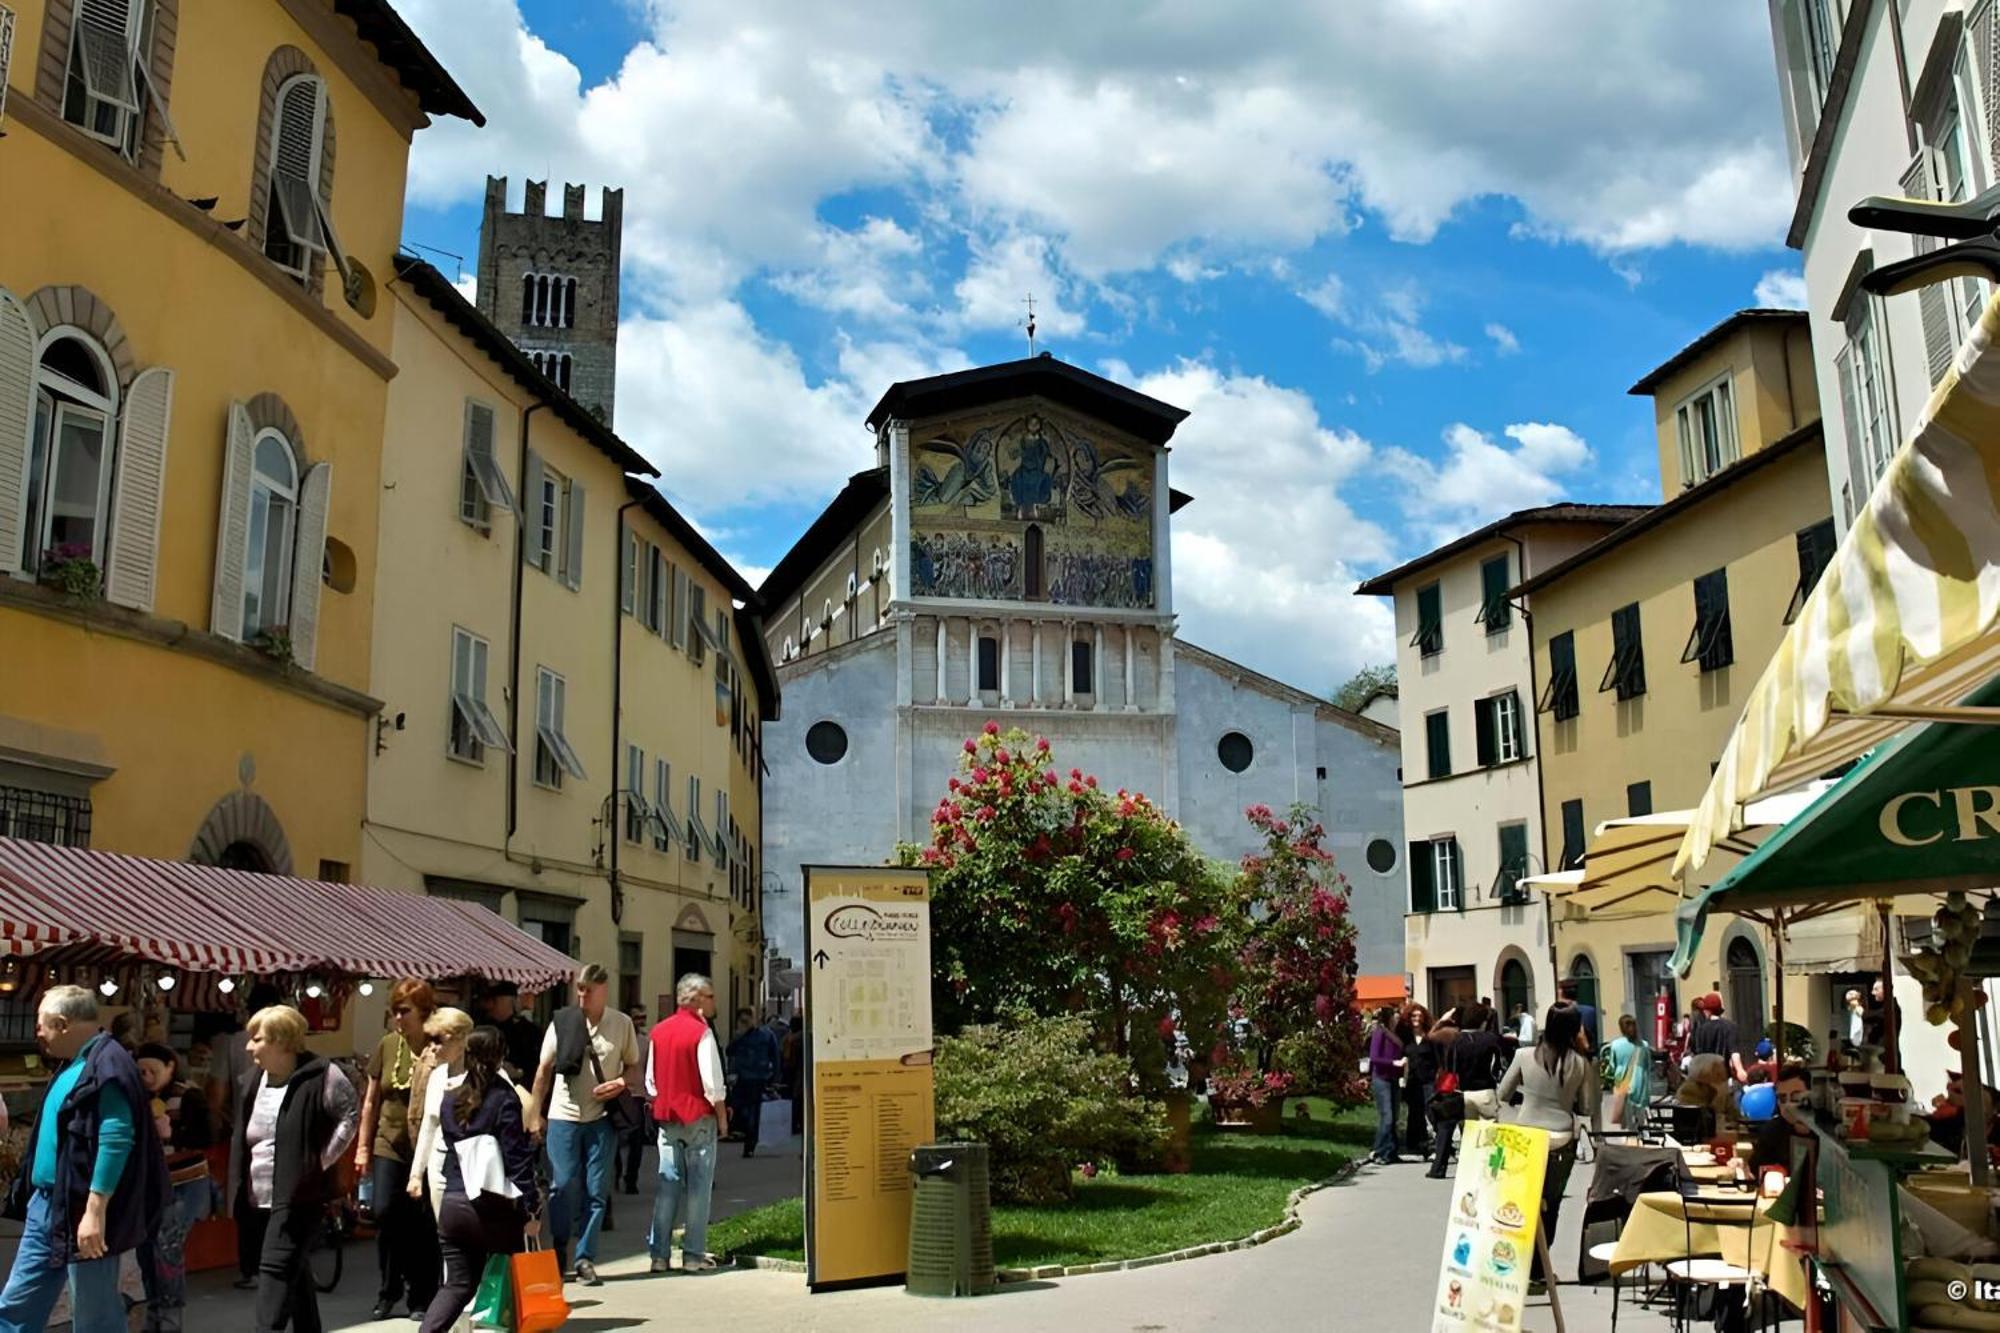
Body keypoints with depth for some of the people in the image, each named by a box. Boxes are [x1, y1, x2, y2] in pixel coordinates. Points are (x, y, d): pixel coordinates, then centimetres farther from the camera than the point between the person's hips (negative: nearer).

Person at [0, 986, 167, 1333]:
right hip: (47, 1204, 10)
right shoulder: (72, 1065, 14)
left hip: (82, 1211, -10)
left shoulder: (108, 1065, -17)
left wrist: (95, 1209, -27)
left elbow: (116, 1139, -25)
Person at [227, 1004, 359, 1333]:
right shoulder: (253, 1080, 10)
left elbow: (352, 1114, -10)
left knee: (276, 1268, -15)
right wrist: (239, 1192, 11)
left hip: (299, 1195, -7)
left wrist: (322, 1160, -12)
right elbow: (240, 1138, 18)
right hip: (260, 1198, 7)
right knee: (294, 1269, 17)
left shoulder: (320, 1075, -12)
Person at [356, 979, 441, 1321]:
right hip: (389, 1145, 3)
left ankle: (421, 1297, 17)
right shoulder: (387, 1045, 4)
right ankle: (389, 1289, 14)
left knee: (423, 1223, 2)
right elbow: (371, 1100, 11)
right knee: (385, 1213, -7)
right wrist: (363, 1146, 11)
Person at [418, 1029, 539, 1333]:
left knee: (457, 1284, 11)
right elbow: (517, 1157, -12)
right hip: (496, 1208, -5)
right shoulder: (504, 1099, -9)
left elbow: (448, 1151, 15)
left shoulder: (451, 1101, 8)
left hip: (453, 1205, 5)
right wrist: (529, 1210, -10)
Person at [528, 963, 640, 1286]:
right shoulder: (562, 1021, -1)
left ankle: (584, 1259, 12)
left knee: (596, 1190, 3)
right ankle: (557, 1257, 14)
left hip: (601, 1117, 1)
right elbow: (544, 1069, 6)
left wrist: (622, 1084, -11)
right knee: (562, 1187, 0)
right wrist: (535, 1114, 6)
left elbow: (634, 1066, 11)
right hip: (563, 1115, -1)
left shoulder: (622, 1024, 1)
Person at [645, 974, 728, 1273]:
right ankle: (693, 1255, 3)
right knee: (698, 1186, 1)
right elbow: (713, 1082, -13)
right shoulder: (701, 1032, -12)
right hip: (699, 1116, -6)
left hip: (666, 1117, 6)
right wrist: (722, 1117, -3)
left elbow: (650, 1080, 13)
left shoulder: (658, 1032, 8)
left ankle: (659, 1254, 9)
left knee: (667, 1184, 9)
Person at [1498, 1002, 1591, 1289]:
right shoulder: (1581, 1063, -8)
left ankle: (1526, 1268, 10)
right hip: (1562, 1142, 0)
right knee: (1549, 1207, 11)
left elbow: (1503, 1094, 2)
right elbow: (1585, 1108, 0)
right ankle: (1536, 1270, 14)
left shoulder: (1525, 1055, -8)